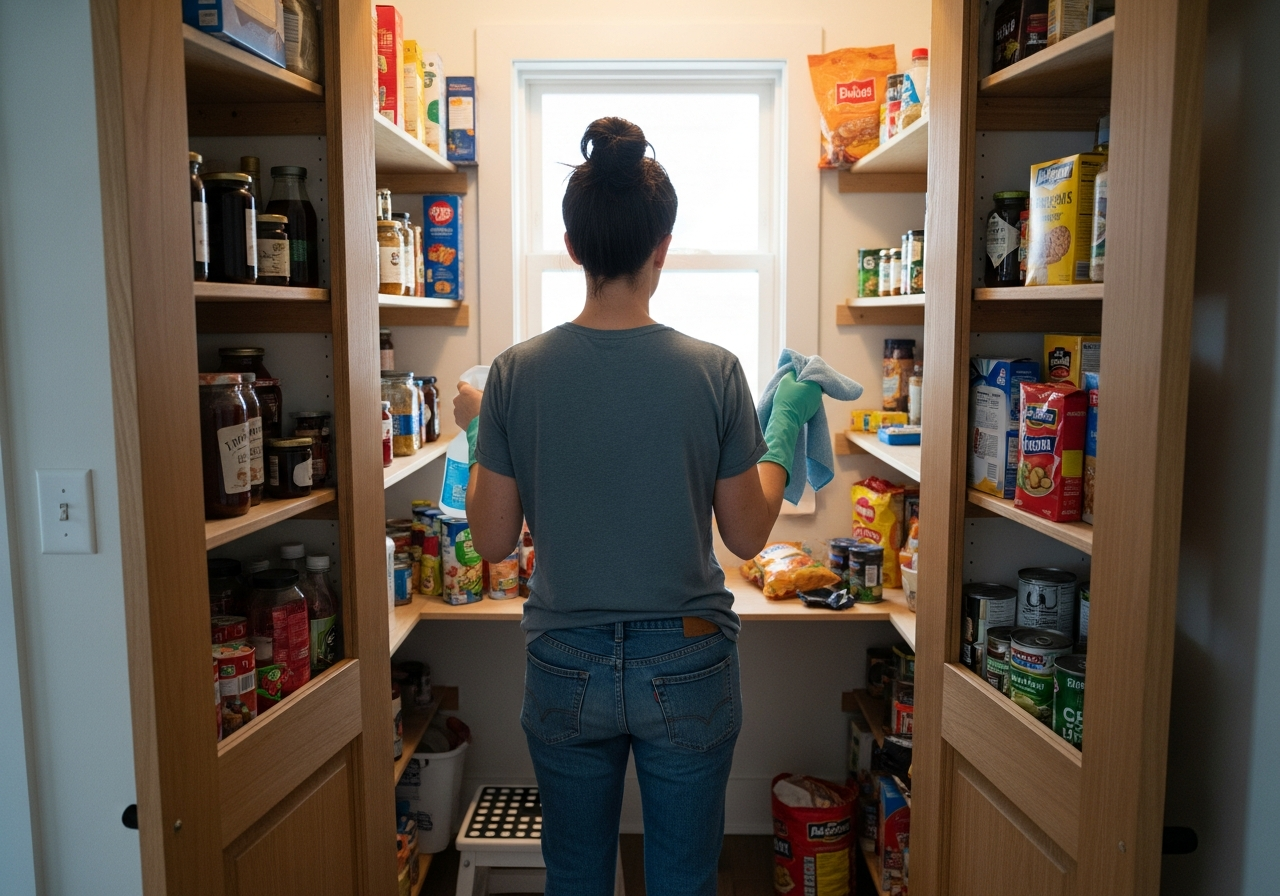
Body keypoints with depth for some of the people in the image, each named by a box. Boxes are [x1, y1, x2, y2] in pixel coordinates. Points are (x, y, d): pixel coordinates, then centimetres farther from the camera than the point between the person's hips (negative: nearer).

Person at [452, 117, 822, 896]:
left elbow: (492, 540, -3)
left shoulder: (517, 373, -10)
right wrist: (786, 425, 8)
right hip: (687, 666, -1)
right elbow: (747, 535, -4)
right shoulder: (713, 371, -13)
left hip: (565, 669, 1)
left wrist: (478, 433, 12)